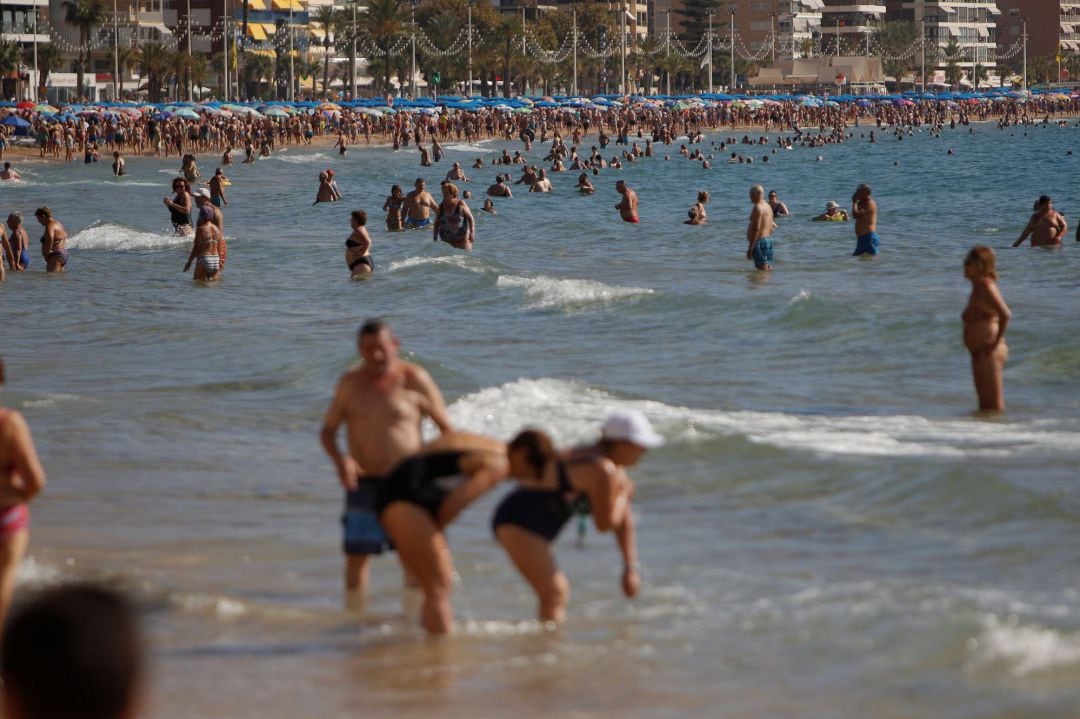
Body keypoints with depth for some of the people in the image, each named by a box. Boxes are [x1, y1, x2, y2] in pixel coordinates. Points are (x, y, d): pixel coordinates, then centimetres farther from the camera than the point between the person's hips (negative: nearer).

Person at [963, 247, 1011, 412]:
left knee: (993, 405, -4)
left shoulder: (986, 286, -16)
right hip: (980, 353, 11)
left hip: (989, 351, -11)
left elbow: (1005, 315, -26)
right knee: (985, 404, 17)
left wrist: (996, 342, -21)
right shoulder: (978, 286, 14)